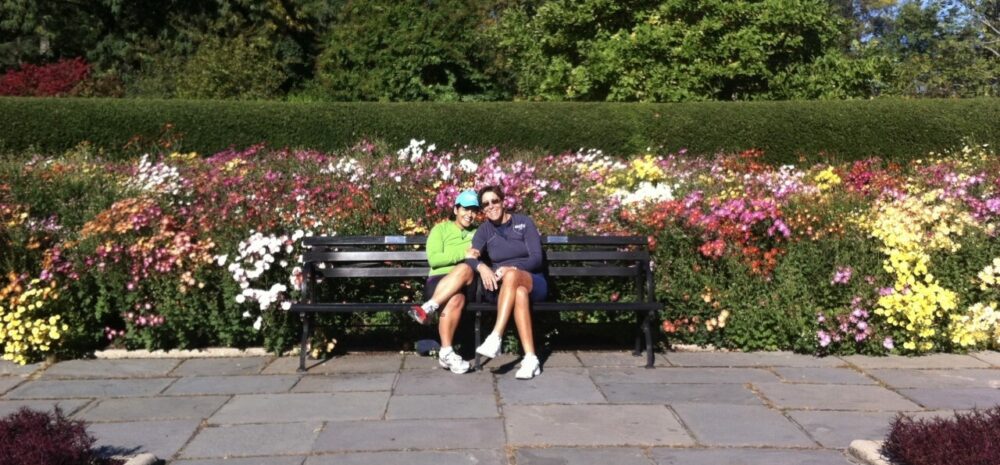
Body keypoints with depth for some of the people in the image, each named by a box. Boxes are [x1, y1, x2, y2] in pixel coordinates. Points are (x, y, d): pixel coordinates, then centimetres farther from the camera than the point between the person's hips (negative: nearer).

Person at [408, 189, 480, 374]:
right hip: (439, 281, -1)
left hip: (468, 285, 2)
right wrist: (463, 254, -10)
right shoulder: (441, 229, 16)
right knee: (456, 298, -39)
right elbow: (433, 259, 0)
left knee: (466, 269, -36)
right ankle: (446, 353, -37)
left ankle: (427, 309, -38)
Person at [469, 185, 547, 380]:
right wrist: (482, 267, -31)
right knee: (520, 293, -39)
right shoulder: (484, 229, 9)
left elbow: (536, 259, -6)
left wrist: (511, 269, -23)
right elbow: (470, 257, -8)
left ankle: (495, 338, -46)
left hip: (533, 282, -1)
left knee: (512, 276, -38)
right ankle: (530, 358, -45)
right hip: (502, 287, 1)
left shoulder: (524, 222, 3)